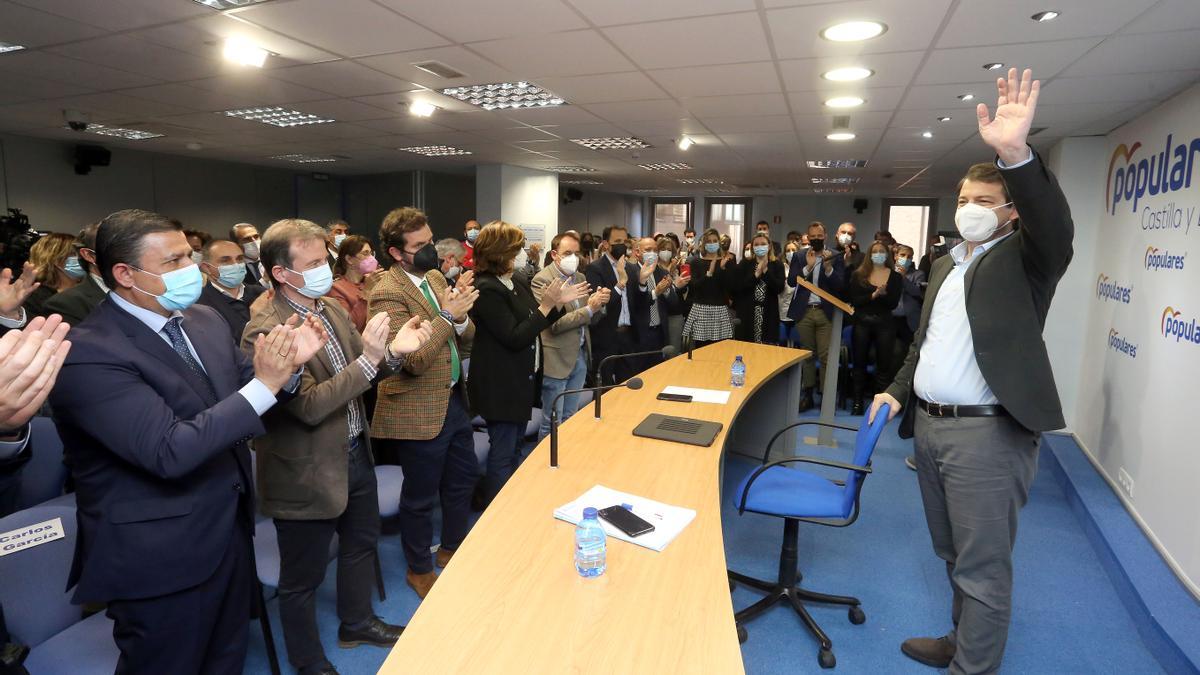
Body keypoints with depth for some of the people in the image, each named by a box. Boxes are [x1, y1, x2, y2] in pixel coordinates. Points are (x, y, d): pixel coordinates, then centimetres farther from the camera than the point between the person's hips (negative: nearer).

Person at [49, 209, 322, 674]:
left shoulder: (205, 321, 2)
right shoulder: (89, 353, -23)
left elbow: (240, 394, 9)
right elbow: (170, 452, -31)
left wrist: (288, 364, -11)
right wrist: (265, 384, -31)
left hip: (231, 531, 7)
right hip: (161, 558, -7)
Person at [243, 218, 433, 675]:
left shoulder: (333, 311, 0)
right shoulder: (265, 332, -24)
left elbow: (360, 374, 7)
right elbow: (310, 406, -28)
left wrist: (394, 351, -13)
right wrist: (368, 358, -34)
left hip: (355, 452, 8)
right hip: (308, 472, -8)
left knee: (362, 543, 26)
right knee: (303, 576, 14)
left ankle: (356, 623, 51)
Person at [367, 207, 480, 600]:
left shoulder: (435, 277, 5)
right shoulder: (388, 294, -19)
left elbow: (466, 338, 5)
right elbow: (413, 360, -25)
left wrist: (461, 317, -16)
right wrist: (446, 315, -28)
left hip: (453, 399, 8)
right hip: (419, 411, -8)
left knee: (463, 477, 22)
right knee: (421, 495, 11)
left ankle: (453, 548, 45)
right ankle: (419, 569, 34)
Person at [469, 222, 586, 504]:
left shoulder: (519, 278, 6)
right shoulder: (486, 289, -21)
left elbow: (532, 323, 13)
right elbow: (515, 337, -23)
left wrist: (558, 303, 0)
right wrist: (546, 305, -23)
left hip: (521, 380, 9)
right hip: (501, 386, -9)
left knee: (514, 448, 20)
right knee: (502, 454, 3)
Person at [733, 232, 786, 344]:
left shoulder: (777, 265, 6)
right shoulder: (744, 264, 5)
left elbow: (780, 288, -7)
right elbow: (737, 287, -6)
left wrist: (765, 271, -13)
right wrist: (756, 274, -12)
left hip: (768, 313, 0)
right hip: (746, 313, 0)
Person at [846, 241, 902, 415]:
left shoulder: (895, 277, 2)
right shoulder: (858, 275, 3)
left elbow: (894, 304, -6)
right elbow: (854, 300, -6)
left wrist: (883, 294, -25)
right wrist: (873, 295, -19)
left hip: (884, 324, -1)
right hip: (862, 323, 1)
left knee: (883, 364, 1)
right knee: (859, 363, 6)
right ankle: (857, 402, 15)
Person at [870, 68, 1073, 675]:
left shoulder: (1023, 259, -5)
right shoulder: (945, 264, 16)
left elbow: (1055, 227, -28)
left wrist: (1016, 155, -42)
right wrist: (898, 390, 9)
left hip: (986, 433, -8)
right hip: (928, 425, 8)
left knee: (982, 565, 3)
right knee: (954, 555, 21)